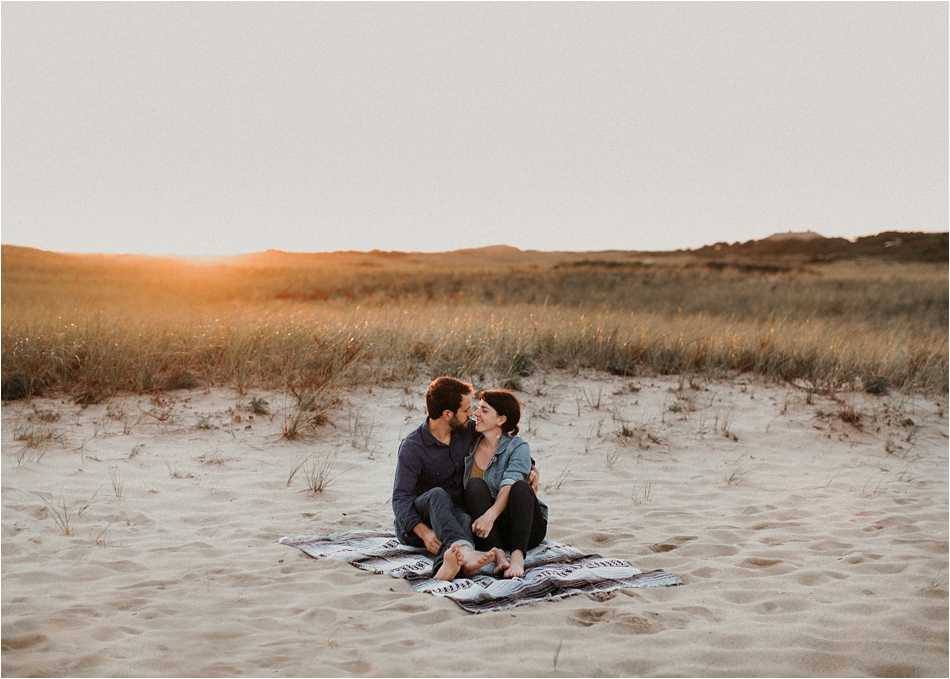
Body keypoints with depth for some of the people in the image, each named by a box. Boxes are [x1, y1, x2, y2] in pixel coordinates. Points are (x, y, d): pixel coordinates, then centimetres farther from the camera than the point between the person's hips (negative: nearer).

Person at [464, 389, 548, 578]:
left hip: (525, 528, -3)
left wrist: (491, 515, -39)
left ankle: (517, 556, -47)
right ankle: (498, 554, -39)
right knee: (475, 484, -22)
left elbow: (510, 486, -22)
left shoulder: (518, 446, -6)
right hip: (489, 531, 3)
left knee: (521, 486, -31)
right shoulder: (470, 447, 9)